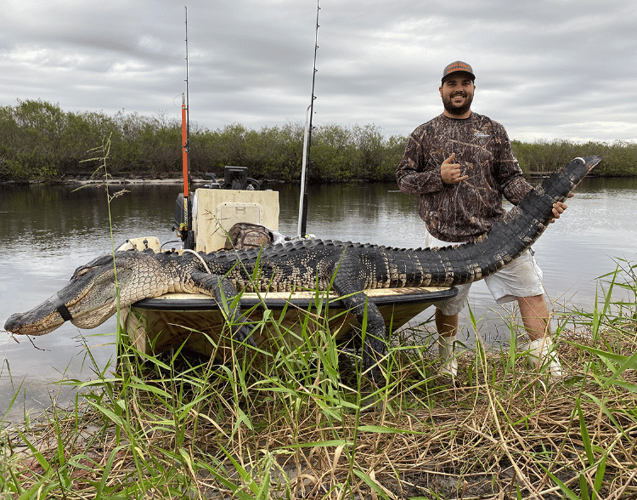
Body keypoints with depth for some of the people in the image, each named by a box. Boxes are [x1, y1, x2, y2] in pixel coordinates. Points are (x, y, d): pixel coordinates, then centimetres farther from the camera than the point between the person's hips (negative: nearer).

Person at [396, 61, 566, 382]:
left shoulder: (493, 131, 12)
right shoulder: (424, 134, 8)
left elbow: (511, 178, 9)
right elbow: (403, 178, 7)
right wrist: (439, 176, -11)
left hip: (494, 230, 2)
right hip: (446, 238, -1)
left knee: (530, 287, -8)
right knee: (447, 304, 10)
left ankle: (547, 364, 6)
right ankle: (446, 361, 37)